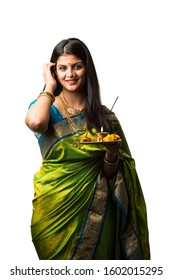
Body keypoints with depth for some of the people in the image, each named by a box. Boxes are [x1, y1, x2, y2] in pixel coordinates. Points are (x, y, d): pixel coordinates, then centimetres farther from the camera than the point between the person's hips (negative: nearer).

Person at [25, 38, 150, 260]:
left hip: (94, 208, 2)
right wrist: (49, 87, -12)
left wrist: (112, 152, -16)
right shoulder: (45, 106, -3)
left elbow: (110, 173, 6)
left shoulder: (103, 115, 3)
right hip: (54, 209, -1)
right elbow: (35, 122, -29)